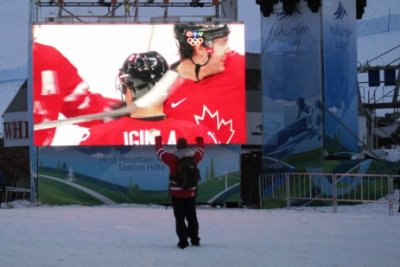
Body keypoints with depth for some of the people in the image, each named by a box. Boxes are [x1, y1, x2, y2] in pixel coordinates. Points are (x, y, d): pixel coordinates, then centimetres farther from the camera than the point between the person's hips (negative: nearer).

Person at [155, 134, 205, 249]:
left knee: (180, 218, 2)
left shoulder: (173, 158, -13)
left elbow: (160, 151, 2)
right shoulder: (193, 156, -4)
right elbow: (200, 150, 19)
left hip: (177, 194, -3)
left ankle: (183, 241, -3)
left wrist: (158, 140, 22)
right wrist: (200, 141, 41)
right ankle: (194, 239, 19)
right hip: (191, 193, 3)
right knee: (192, 217, 17)